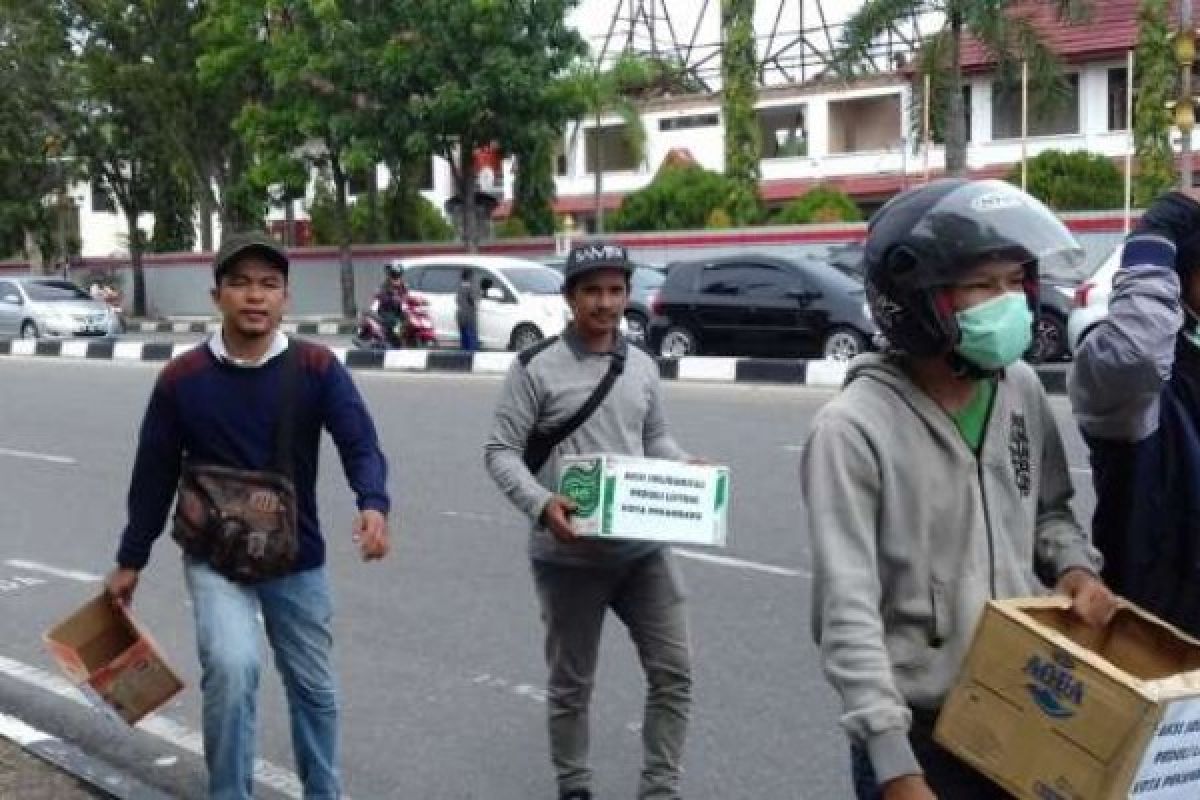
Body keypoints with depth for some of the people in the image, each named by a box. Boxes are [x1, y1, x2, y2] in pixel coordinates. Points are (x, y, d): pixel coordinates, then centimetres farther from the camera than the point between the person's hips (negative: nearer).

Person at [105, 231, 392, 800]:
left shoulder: (317, 369, -10)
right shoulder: (182, 378, -9)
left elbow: (359, 443, -21)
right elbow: (154, 475, 0)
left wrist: (373, 505, -41)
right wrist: (130, 560, 7)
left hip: (297, 558, 2)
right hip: (214, 557, -1)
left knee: (313, 685, 15)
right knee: (232, 666, -25)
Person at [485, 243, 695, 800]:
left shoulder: (643, 367, 10)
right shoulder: (536, 367, -7)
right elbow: (500, 451, -8)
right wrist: (541, 504, -24)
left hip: (642, 547, 5)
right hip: (569, 555, -4)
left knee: (673, 671, 5)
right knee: (571, 684, 11)